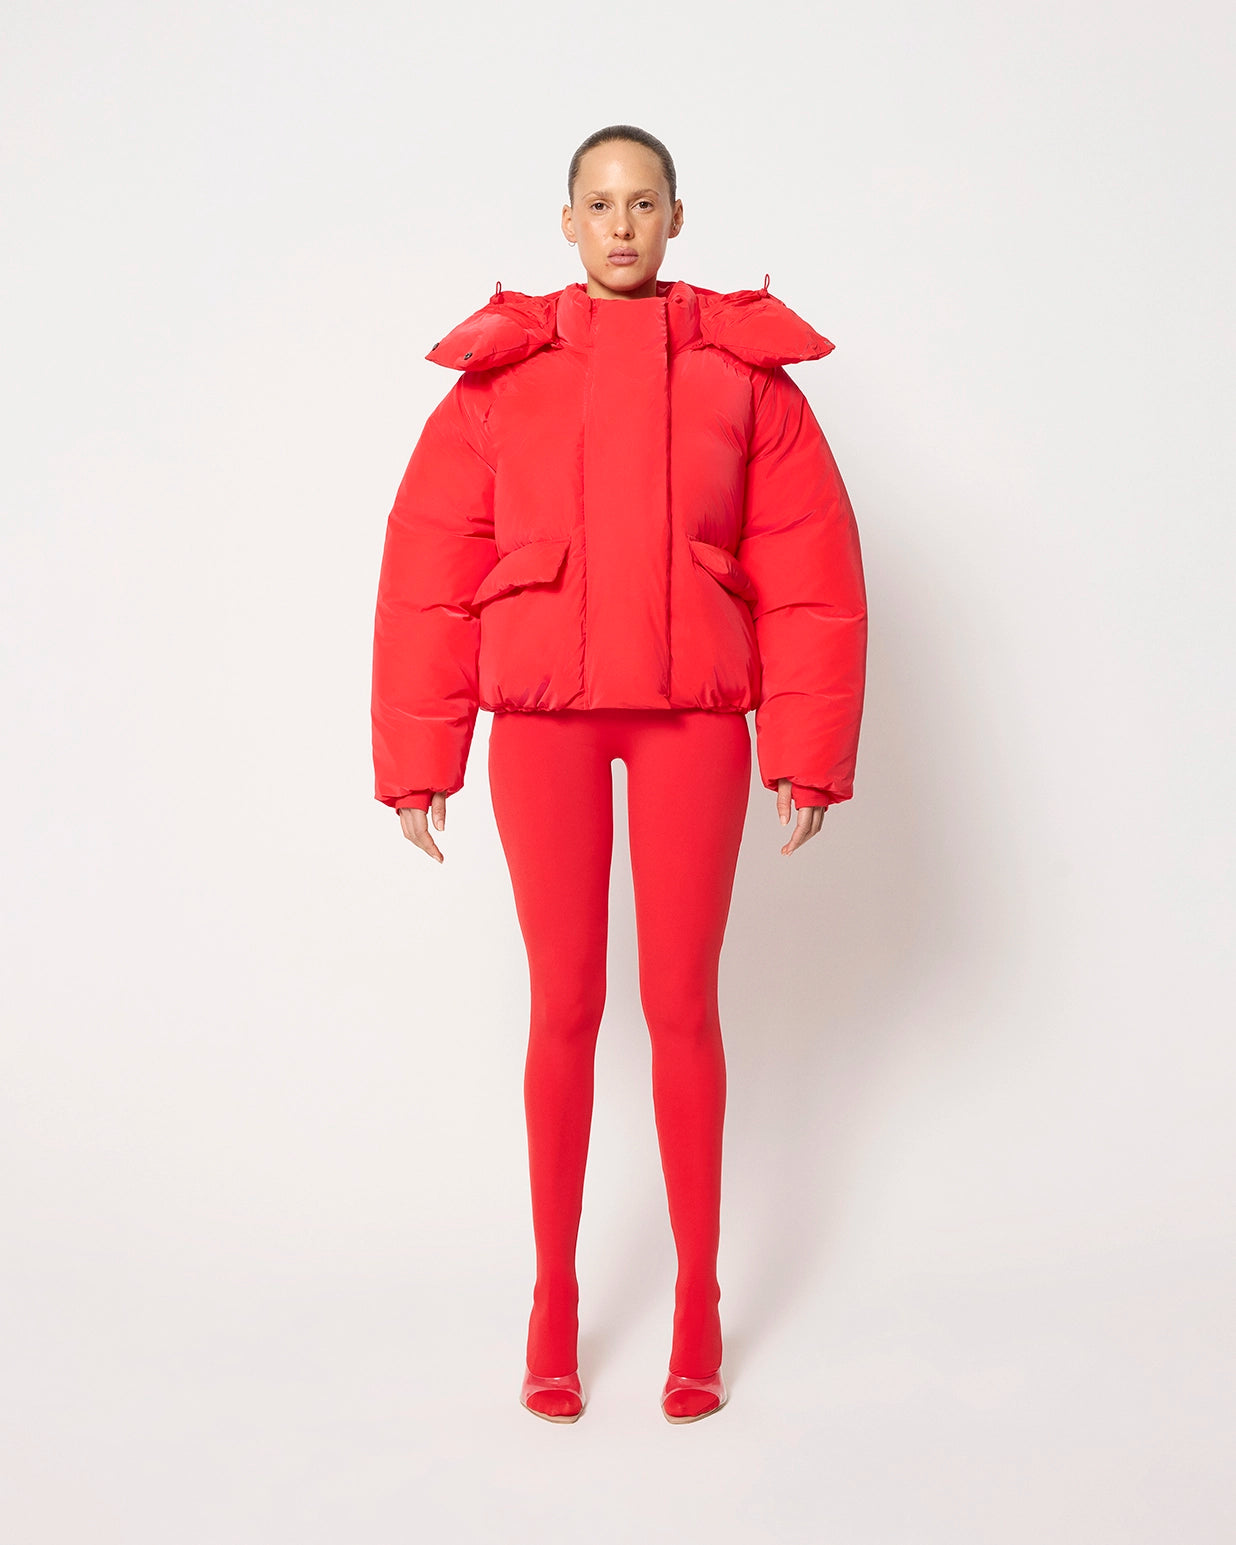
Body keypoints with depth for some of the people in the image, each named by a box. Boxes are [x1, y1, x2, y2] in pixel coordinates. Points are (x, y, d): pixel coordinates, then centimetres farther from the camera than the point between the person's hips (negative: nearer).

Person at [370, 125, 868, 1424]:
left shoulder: (744, 368, 3)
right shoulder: (502, 374, 3)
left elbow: (810, 570, 1)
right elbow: (429, 567, 1)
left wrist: (808, 750, -3)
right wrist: (416, 756, -1)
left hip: (694, 717, 0)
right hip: (540, 717, 0)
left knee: (681, 1004, 6)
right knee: (563, 1007, 6)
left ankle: (698, 1298, 21)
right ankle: (553, 1298, 21)